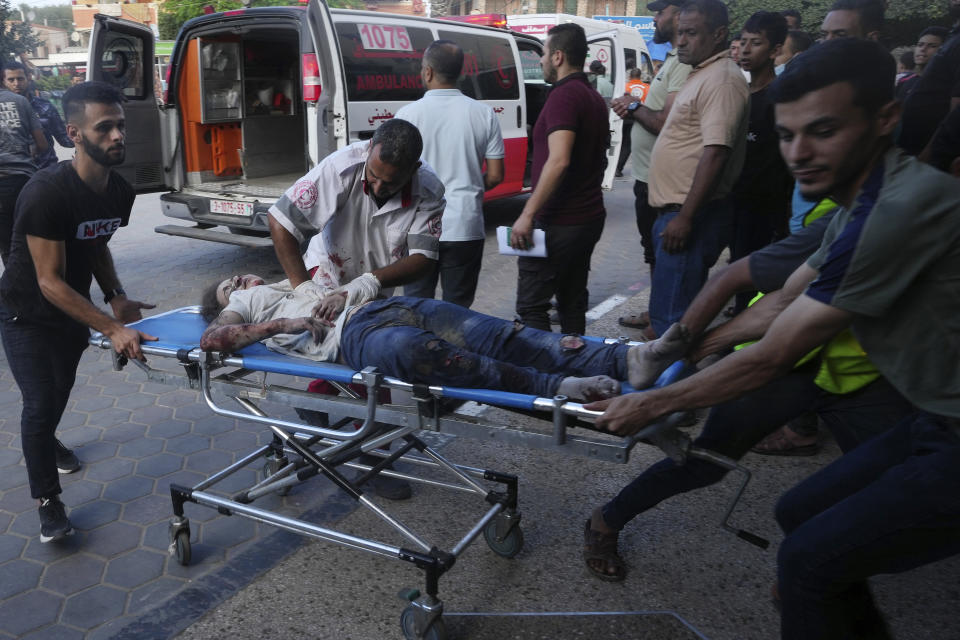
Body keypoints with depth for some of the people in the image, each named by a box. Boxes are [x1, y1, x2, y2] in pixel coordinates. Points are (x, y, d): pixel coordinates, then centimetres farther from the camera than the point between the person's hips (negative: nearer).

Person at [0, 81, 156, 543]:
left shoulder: (120, 191, -10)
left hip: (72, 310, 6)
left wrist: (115, 296, -10)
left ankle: (45, 441, 54)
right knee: (40, 402, -8)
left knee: (60, 389, 23)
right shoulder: (46, 192, -32)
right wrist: (111, 329, -37)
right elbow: (50, 281, -30)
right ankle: (48, 502, 11)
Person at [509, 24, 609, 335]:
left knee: (531, 306, -4)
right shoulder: (595, 98, 16)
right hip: (589, 217, 10)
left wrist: (527, 215, -27)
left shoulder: (564, 95, -15)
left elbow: (559, 160, -28)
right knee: (572, 302, 15)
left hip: (558, 224, -10)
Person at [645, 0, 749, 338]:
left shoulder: (722, 80, -15)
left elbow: (715, 154, -23)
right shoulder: (700, 76, 18)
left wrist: (685, 217, -25)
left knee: (671, 315, -9)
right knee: (672, 308, 18)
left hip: (692, 216, -11)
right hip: (676, 210, 11)